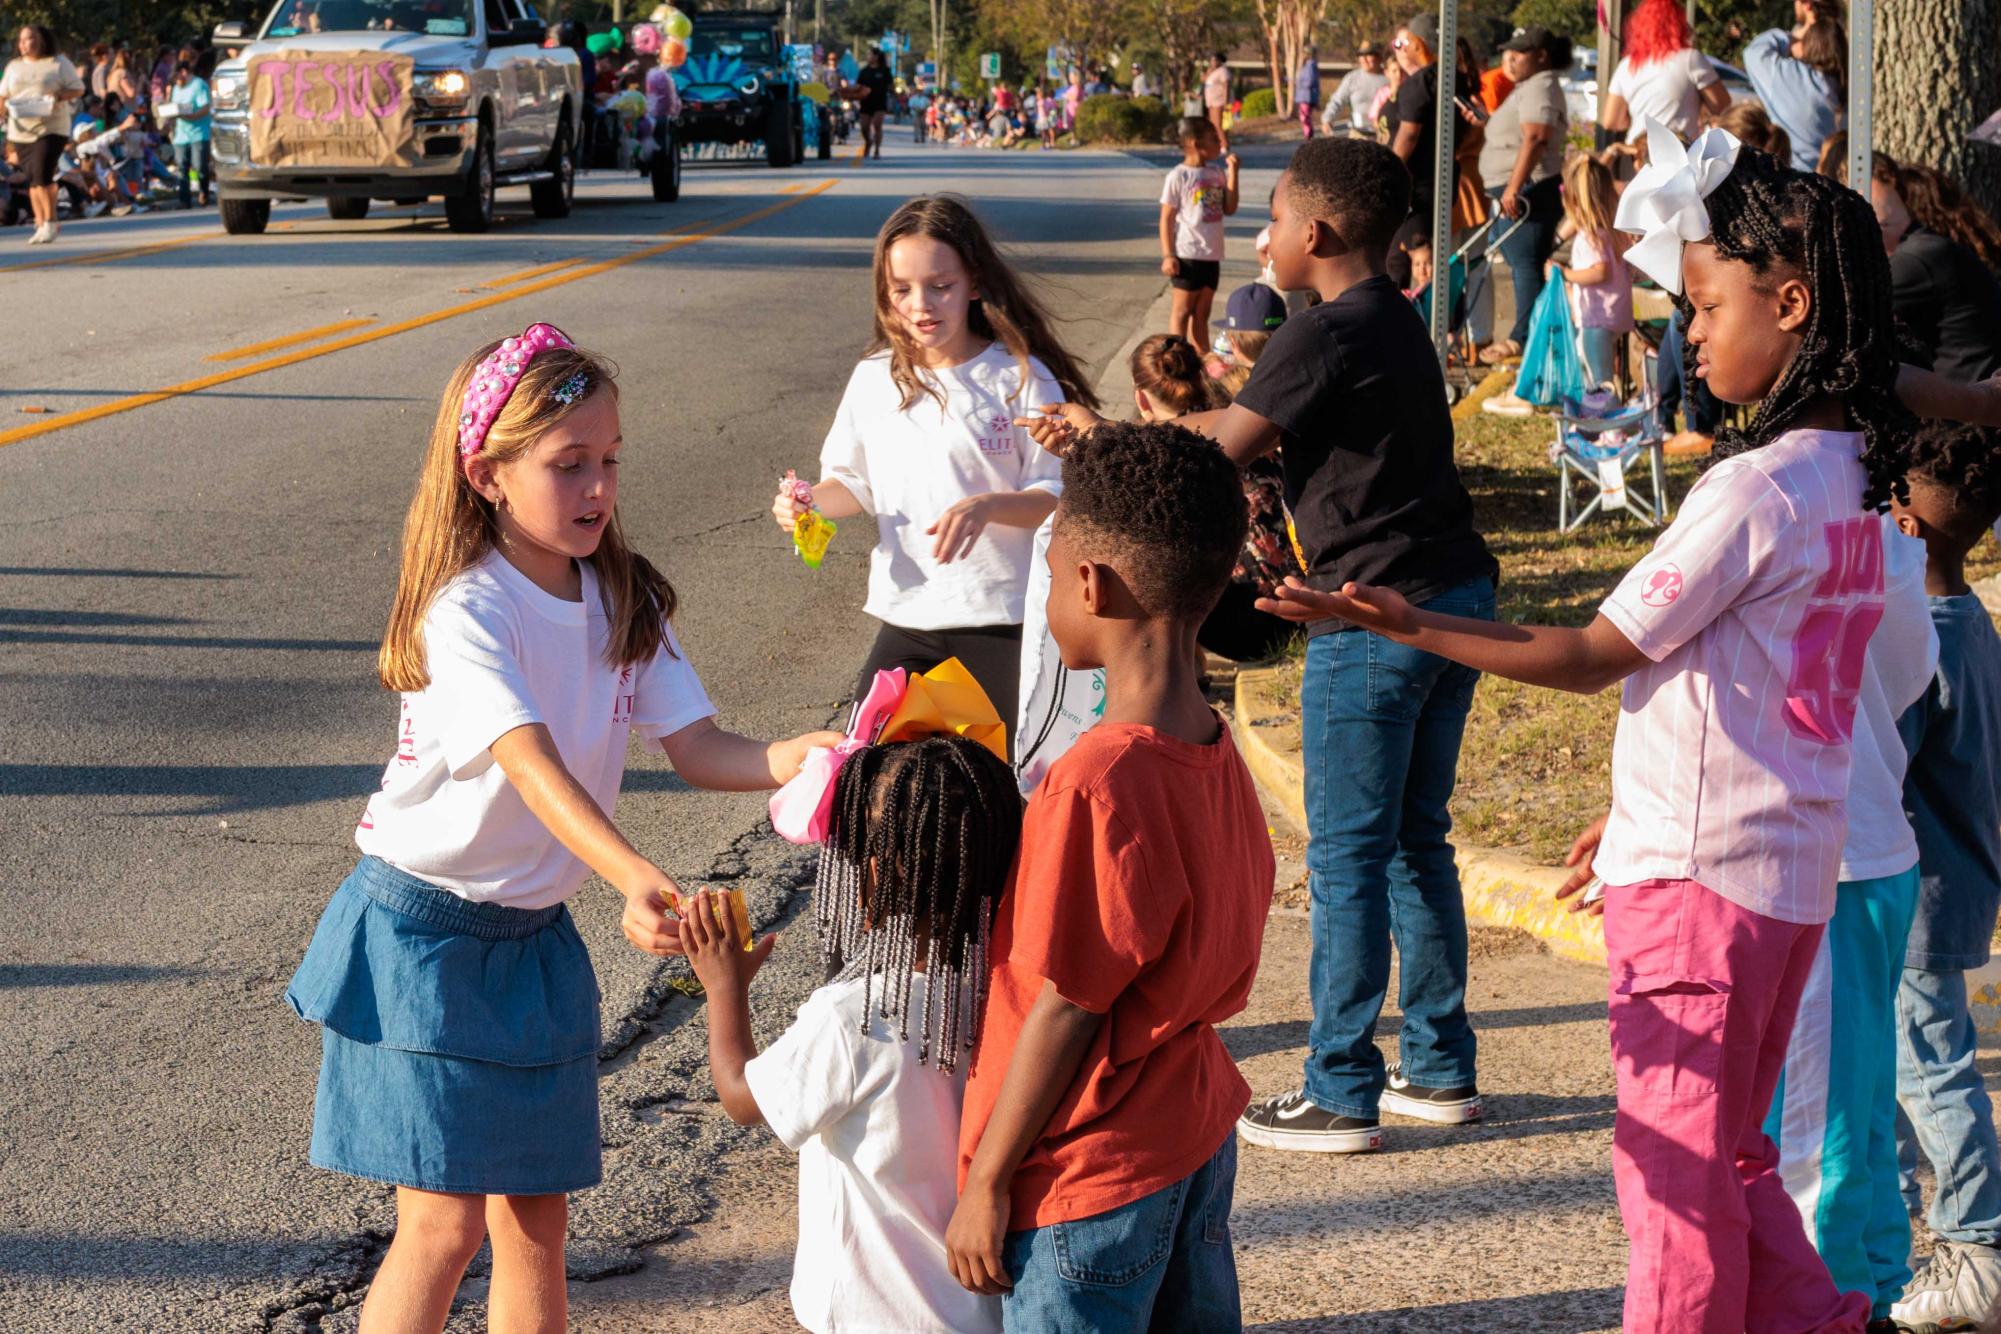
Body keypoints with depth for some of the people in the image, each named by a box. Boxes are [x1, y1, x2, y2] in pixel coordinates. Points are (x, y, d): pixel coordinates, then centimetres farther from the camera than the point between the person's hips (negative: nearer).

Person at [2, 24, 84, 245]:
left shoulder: (59, 63, 2)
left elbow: (78, 88, 1)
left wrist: (58, 97, -17)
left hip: (51, 127, -5)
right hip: (21, 131, 5)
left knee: (42, 173, -17)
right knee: (32, 178, 6)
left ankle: (50, 222, -7)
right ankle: (41, 223, 14)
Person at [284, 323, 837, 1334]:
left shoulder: (625, 603, 1)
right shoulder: (465, 613, -21)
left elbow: (697, 749, -5)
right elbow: (534, 765, -35)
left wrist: (786, 761, -27)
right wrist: (636, 879, -49)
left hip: (535, 935, 6)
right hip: (426, 931, -6)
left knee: (534, 1215, 9)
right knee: (446, 1221, -8)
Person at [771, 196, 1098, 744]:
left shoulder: (1020, 378, -7)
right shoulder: (875, 379, 5)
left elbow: (1056, 496, -7)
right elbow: (855, 482, 16)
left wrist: (987, 506, -24)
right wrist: (809, 503, -5)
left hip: (1004, 619, -4)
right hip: (907, 614, 4)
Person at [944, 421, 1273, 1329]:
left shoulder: (1096, 784, -26)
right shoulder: (1218, 756, -1)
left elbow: (1065, 1012, -21)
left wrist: (985, 1184, -12)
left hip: (1091, 1179, -8)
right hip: (1199, 1141, 8)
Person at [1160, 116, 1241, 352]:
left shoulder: (1217, 172, 8)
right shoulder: (1178, 176, -10)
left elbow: (1229, 208, 8)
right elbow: (1166, 218, -9)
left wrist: (1232, 172, 1)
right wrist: (1168, 256, -14)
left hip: (1211, 255, 6)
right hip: (1187, 255, -6)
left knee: (1202, 312, 13)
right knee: (1183, 310, 0)